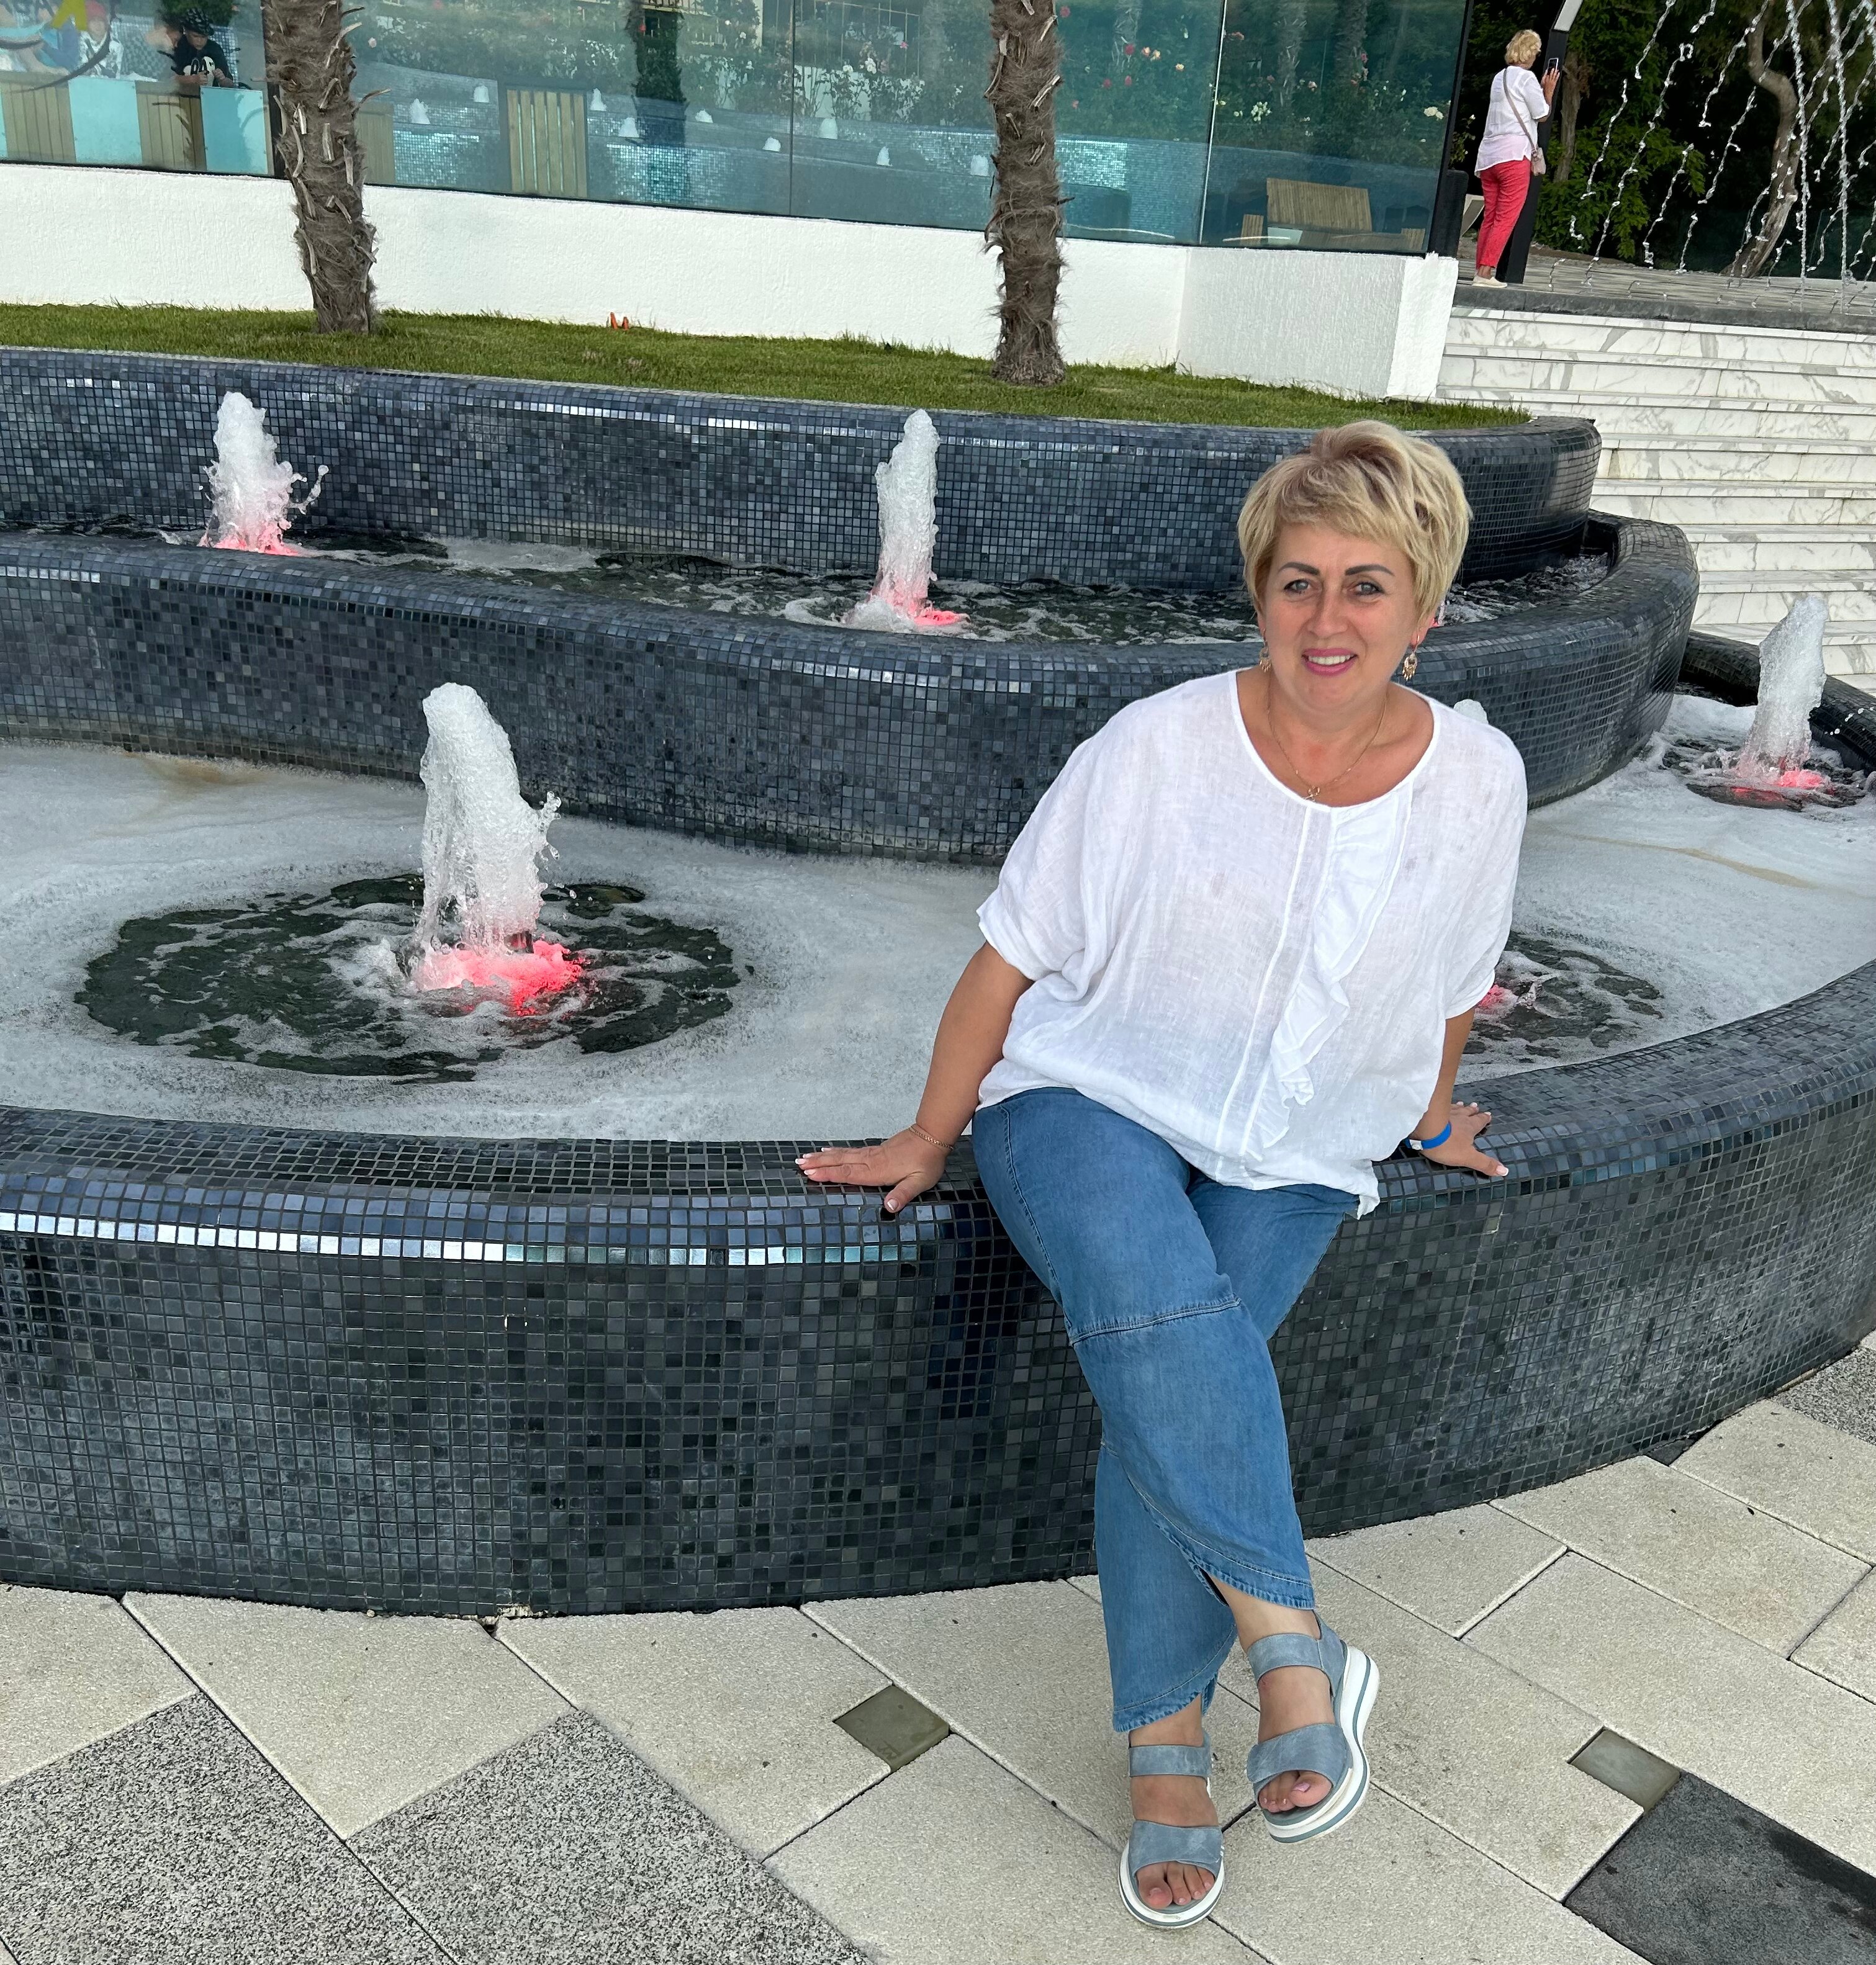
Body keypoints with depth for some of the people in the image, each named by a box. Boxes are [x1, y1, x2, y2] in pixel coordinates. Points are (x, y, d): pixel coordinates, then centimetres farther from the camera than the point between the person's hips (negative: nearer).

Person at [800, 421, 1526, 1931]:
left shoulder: (1476, 781, -4)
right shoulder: (1157, 752, -14)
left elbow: (1455, 986, 15)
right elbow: (1015, 959, -5)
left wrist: (1425, 1114, 29)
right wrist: (928, 1143, 0)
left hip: (1293, 1155, 2)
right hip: (1090, 1100, -2)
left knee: (1171, 1389, -22)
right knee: (1158, 1307, -34)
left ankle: (1165, 1736, -4)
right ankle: (1291, 1640, -17)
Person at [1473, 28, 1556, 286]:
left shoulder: (1500, 77, 18)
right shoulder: (1527, 78, -5)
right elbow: (1542, 115, -1)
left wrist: (1541, 89, 23)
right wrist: (1549, 90, 11)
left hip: (1488, 155, 8)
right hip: (1514, 154, -8)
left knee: (1490, 216, 9)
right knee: (1506, 218, -7)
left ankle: (1480, 269, 5)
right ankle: (1486, 272, -14)